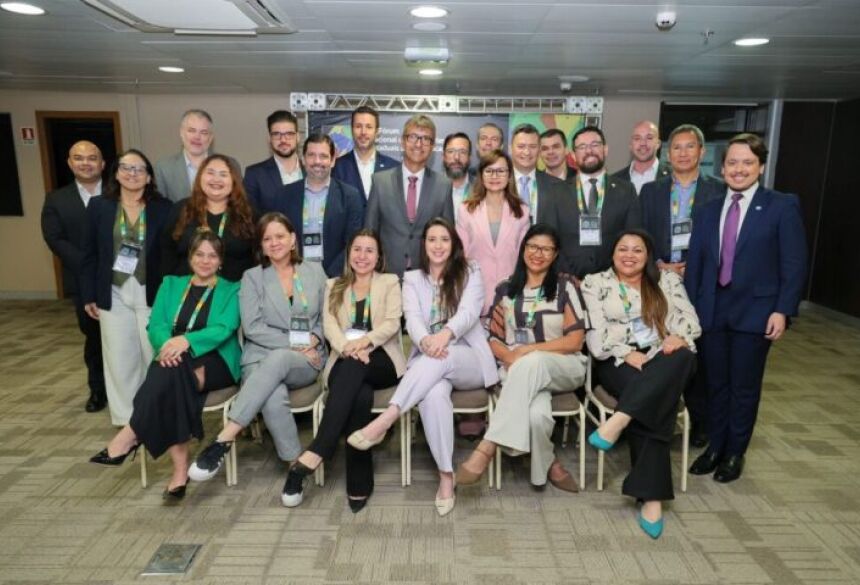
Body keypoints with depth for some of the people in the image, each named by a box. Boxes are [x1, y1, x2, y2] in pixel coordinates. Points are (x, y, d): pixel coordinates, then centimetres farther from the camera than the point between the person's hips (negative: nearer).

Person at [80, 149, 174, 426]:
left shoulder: (164, 208, -2)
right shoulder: (98, 206, 4)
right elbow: (90, 255, 5)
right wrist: (89, 296, 2)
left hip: (152, 294, -1)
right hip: (114, 294, 2)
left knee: (154, 357, 5)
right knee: (120, 360, 7)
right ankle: (126, 420, 20)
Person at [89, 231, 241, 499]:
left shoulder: (232, 290, 8)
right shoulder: (171, 285, 18)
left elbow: (224, 330, -9)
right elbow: (156, 326, 5)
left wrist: (186, 340, -28)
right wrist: (166, 344, -20)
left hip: (215, 362, -2)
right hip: (175, 361, 3)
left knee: (170, 374, -35)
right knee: (169, 378, -34)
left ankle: (131, 436, -24)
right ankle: (180, 466, -30)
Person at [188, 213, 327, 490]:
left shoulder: (314, 272, 14)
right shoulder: (252, 277, 8)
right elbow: (252, 327, -3)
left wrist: (313, 339, -6)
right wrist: (294, 345, -11)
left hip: (306, 362, 1)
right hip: (262, 357, 0)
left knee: (277, 359, -38)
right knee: (274, 401, -37)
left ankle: (224, 439, -36)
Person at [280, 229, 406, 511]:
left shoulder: (390, 282, 18)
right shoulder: (333, 285, 23)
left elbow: (392, 323, 0)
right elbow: (329, 326, 5)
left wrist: (365, 341, -21)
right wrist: (349, 347, -18)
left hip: (382, 361, -1)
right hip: (345, 361, 1)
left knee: (354, 368, -38)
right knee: (360, 395, -36)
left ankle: (315, 453, -42)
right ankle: (359, 483, -33)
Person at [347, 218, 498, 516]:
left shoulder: (470, 273, 9)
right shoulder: (412, 279, 13)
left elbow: (469, 312, -10)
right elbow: (412, 318, -5)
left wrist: (446, 333, -34)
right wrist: (426, 340, -30)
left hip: (469, 361, -1)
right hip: (428, 361, 1)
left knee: (443, 357, -38)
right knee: (434, 395, -35)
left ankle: (385, 419, -40)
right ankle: (446, 475, -25)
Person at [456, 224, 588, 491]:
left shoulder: (565, 288, 4)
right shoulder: (505, 290, 12)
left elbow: (575, 341, -3)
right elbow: (494, 339, 10)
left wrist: (528, 351, -15)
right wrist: (510, 358, -14)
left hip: (562, 368, -1)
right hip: (517, 371, 1)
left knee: (530, 364, -39)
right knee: (536, 414, -36)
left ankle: (487, 446, -34)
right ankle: (549, 465, -7)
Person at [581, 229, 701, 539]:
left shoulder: (668, 280, 18)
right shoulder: (595, 283, 10)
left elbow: (689, 317, 7)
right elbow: (596, 332, 0)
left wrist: (679, 336, -17)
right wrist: (626, 354, -15)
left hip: (663, 361, 2)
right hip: (619, 362, -2)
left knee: (685, 358, -36)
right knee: (656, 405, -32)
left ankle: (619, 419, -45)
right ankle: (651, 496, -31)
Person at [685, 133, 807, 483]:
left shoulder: (782, 207, -2)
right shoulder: (708, 211, 10)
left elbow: (794, 263, -5)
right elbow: (694, 263, 9)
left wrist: (782, 310, -12)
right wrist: (689, 308, 4)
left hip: (755, 311, -3)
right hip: (712, 310, 3)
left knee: (745, 387, 8)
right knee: (715, 383, 12)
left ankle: (735, 453, 24)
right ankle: (714, 447, 28)